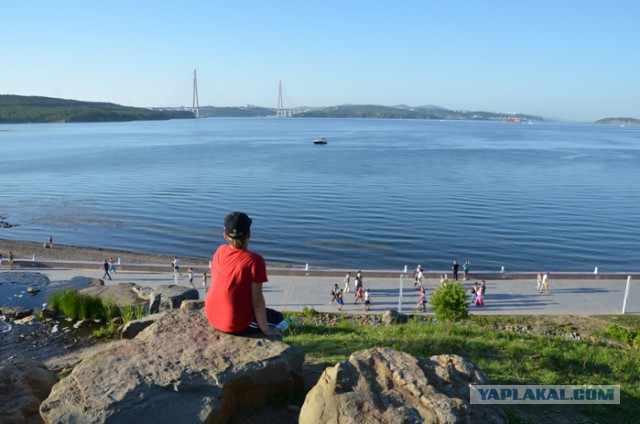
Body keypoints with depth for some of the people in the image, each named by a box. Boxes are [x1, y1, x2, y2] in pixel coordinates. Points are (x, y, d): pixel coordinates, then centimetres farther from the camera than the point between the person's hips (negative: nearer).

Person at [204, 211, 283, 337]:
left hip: (213, 317, 7)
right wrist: (265, 329, -8)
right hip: (238, 325, -6)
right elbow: (257, 300, -19)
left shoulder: (220, 252, -4)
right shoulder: (254, 261, -23)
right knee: (278, 317, 18)